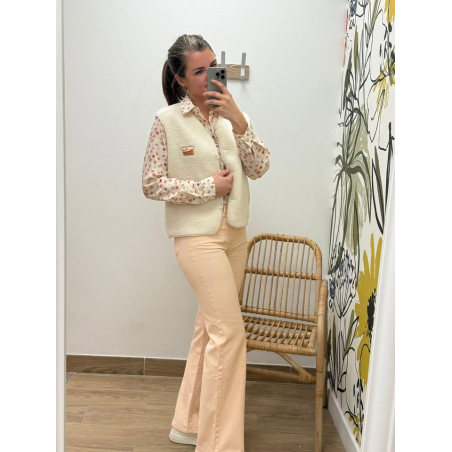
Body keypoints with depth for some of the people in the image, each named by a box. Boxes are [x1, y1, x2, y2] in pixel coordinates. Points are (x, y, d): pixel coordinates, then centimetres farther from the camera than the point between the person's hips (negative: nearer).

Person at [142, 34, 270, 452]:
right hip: (198, 236, -6)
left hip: (235, 233, 6)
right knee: (230, 331, -10)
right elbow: (151, 184, -8)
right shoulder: (168, 121, -7)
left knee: (210, 327, 13)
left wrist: (237, 120, -13)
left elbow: (259, 168, -1)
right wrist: (208, 187, -13)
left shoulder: (232, 115, 7)